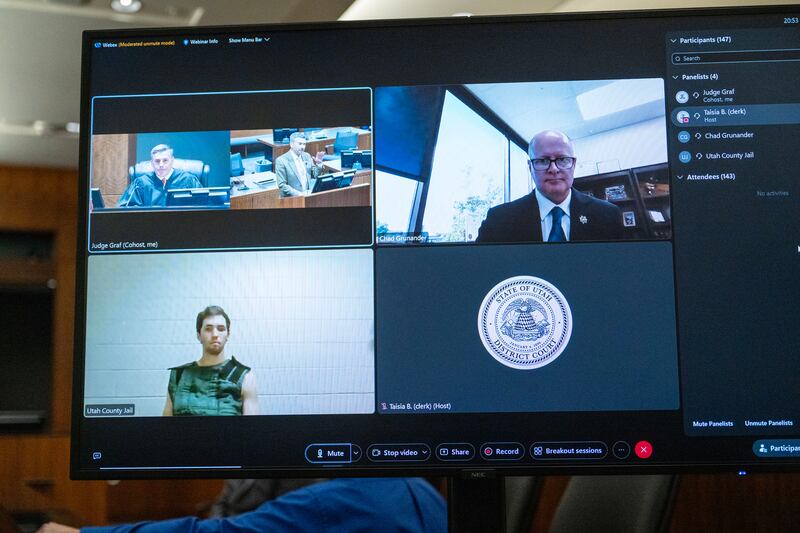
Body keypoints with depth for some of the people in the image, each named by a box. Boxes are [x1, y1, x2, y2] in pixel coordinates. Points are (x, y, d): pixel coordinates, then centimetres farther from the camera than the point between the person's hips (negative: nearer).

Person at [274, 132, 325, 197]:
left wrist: (319, 164, -3)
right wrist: (299, 194, -18)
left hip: (308, 195, 5)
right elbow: (282, 185, -10)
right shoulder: (281, 160, -6)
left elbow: (314, 175, 14)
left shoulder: (306, 156, 10)